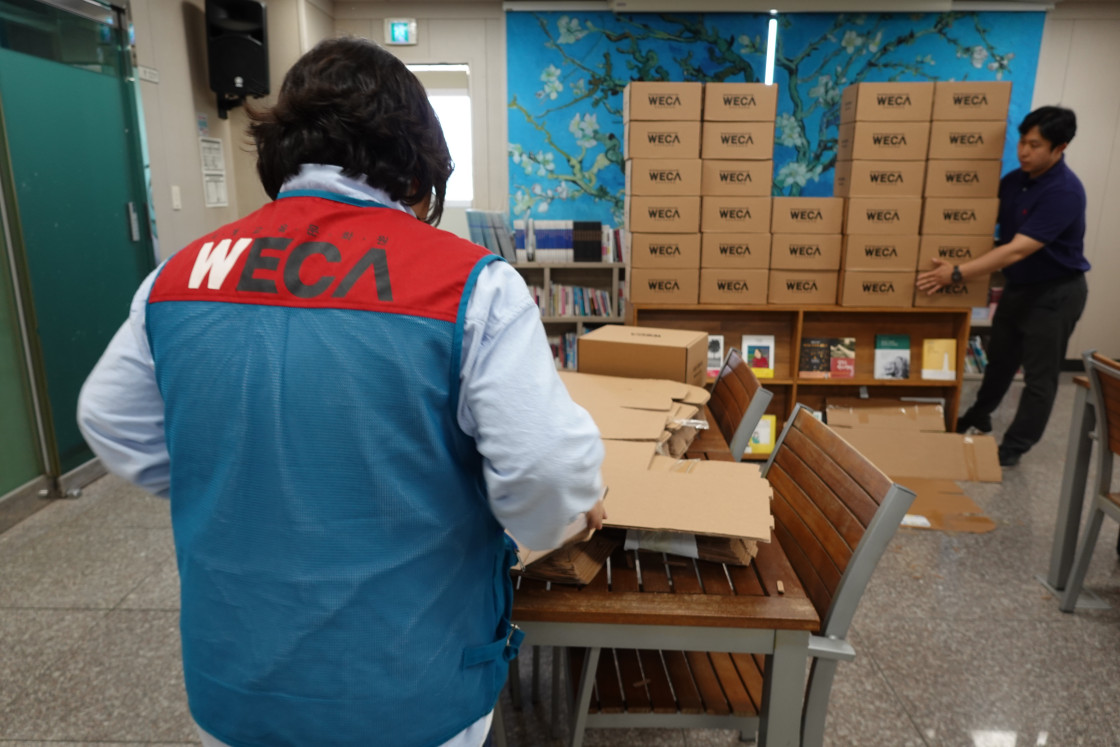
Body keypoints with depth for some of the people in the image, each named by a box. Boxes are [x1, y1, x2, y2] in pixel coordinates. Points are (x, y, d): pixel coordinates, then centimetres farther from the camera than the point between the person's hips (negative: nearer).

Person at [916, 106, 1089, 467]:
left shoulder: (1064, 192, -27)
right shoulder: (1015, 180, -2)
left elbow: (1018, 249, -33)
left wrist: (957, 274, -37)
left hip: (1055, 293, -7)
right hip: (1018, 286, 8)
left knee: (1039, 375, 4)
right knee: (1000, 357, 21)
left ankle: (1013, 448, 15)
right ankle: (979, 417, 40)